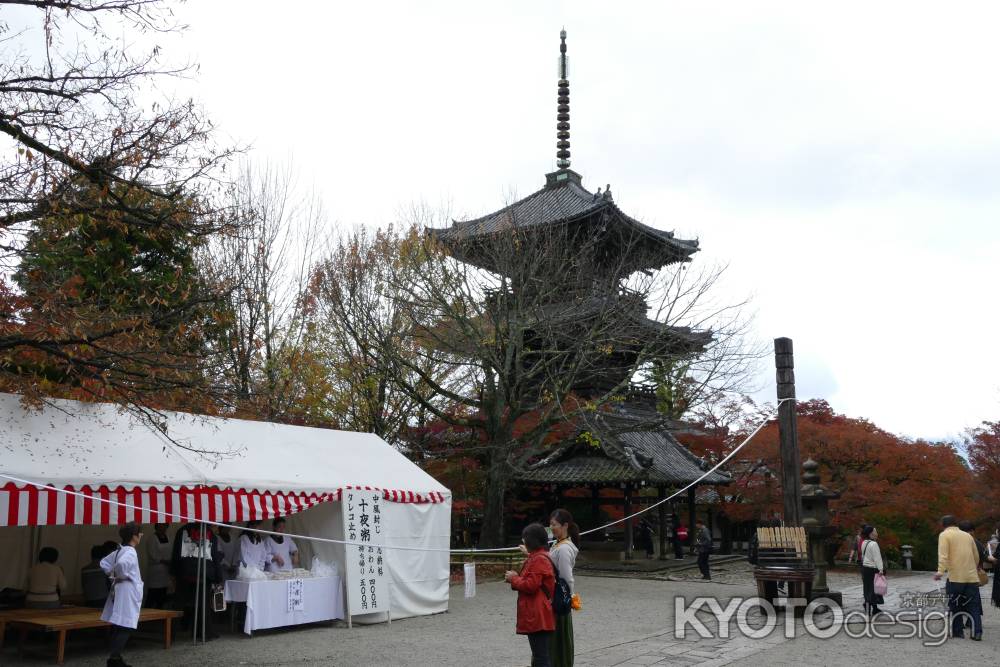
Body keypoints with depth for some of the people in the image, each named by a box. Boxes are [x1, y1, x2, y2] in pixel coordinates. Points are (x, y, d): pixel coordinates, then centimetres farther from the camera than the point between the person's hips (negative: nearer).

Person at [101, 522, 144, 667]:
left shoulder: (119, 550, 12)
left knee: (118, 625, 13)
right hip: (127, 593, -10)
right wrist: (121, 575, -17)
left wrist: (112, 574, 13)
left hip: (119, 592, 10)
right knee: (125, 626, -7)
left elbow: (104, 563, 22)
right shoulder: (130, 552, -17)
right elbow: (121, 564, -36)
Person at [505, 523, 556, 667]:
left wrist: (513, 578, -7)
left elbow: (530, 586, -22)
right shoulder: (539, 557, 16)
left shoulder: (538, 560, -17)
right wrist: (516, 577, 9)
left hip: (537, 617, -11)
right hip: (537, 616, 11)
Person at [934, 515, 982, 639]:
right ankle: (977, 632, -3)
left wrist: (940, 571, -22)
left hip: (956, 577, -4)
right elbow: (976, 556, 21)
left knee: (955, 605, 9)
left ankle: (958, 631, 11)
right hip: (972, 577, 4)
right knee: (974, 606, 6)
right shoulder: (967, 535, 15)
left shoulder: (944, 535, -1)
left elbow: (943, 555, -15)